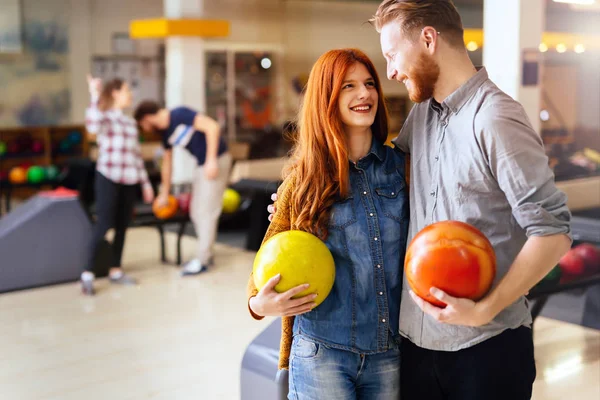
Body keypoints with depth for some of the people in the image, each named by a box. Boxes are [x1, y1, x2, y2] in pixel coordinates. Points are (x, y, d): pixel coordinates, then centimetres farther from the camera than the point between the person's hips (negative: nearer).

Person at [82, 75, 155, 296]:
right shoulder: (105, 116, -3)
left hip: (129, 180, 6)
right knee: (104, 224, -13)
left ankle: (115, 270, 16)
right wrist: (95, 96, -26)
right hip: (108, 178, -6)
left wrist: (146, 183, 17)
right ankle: (87, 273, -9)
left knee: (122, 226, 6)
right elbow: (92, 125, -30)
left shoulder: (130, 122, 18)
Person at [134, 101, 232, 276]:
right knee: (196, 212, 11)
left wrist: (211, 160, -26)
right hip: (202, 165, 9)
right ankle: (206, 253, 21)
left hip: (216, 161, -9)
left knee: (206, 211, -6)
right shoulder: (166, 132, 9)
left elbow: (212, 127, -24)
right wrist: (164, 193, 25)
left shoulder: (180, 115, -17)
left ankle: (202, 260, 1)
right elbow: (167, 162, 19)